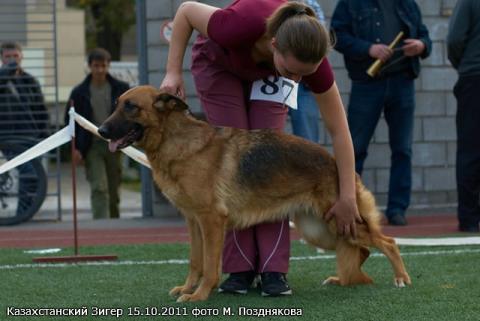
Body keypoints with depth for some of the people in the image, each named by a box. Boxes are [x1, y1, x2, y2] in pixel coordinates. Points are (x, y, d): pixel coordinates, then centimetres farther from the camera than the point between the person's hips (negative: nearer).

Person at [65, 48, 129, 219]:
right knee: (99, 188, -13)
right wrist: (75, 148, -6)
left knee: (113, 190, 9)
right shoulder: (79, 92, 1)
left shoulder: (120, 88, 4)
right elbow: (70, 121, 3)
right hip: (92, 147, -2)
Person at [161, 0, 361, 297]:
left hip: (267, 72, 1)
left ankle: (274, 269, -12)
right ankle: (239, 268, -8)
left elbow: (339, 130, -25)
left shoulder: (310, 59, -37)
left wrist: (348, 197, -25)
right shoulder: (242, 26, -46)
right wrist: (173, 71, -26)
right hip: (220, 63, -1)